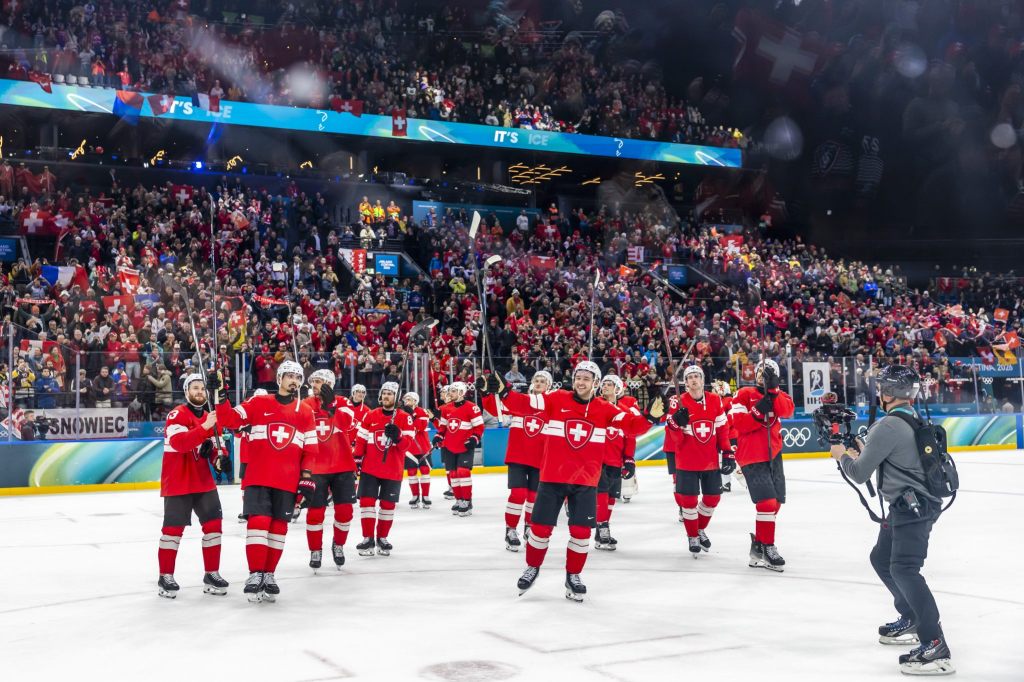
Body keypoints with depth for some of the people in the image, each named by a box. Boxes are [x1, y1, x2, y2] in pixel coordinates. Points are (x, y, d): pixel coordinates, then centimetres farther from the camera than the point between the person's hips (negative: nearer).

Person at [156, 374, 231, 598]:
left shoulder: (209, 417, 13)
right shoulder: (177, 415, -12)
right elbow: (179, 442, -28)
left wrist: (220, 457, -4)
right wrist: (204, 427, -36)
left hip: (203, 482, 7)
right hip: (177, 483, -7)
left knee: (214, 524, 4)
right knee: (173, 529, -3)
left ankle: (211, 574, 13)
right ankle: (165, 577, 8)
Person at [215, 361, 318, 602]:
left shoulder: (305, 412, 9)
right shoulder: (258, 403, 3)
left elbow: (310, 448, 8)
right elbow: (230, 420, -4)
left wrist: (306, 475, -1)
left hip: (288, 481, 3)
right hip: (258, 477, -2)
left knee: (279, 527, 5)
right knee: (258, 522, -12)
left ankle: (268, 574, 16)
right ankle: (255, 574, -4)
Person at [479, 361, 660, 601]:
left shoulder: (605, 410, 0)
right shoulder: (555, 400, -4)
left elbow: (632, 426, -8)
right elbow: (523, 404, -11)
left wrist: (649, 417, -28)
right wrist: (502, 391, -27)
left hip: (585, 481, 1)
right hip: (552, 477, -1)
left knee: (581, 531, 2)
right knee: (541, 527, 5)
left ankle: (573, 576, 23)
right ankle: (532, 568, 30)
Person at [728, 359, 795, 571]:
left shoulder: (779, 395, 11)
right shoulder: (744, 394, -2)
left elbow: (788, 411, -11)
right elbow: (738, 424, -11)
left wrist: (773, 390, -19)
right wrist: (758, 410, -21)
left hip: (773, 454, 7)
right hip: (752, 457, -7)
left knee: (776, 502, 13)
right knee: (768, 502, -15)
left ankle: (759, 542, 26)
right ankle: (766, 548, -7)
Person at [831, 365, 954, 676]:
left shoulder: (887, 426, -18)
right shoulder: (912, 420, 12)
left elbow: (859, 472, -13)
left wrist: (841, 455, 5)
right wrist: (863, 451, 21)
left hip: (914, 506, -10)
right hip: (912, 503, 10)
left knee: (904, 569, -18)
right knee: (881, 559, 21)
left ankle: (935, 647, -22)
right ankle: (911, 620, 34)